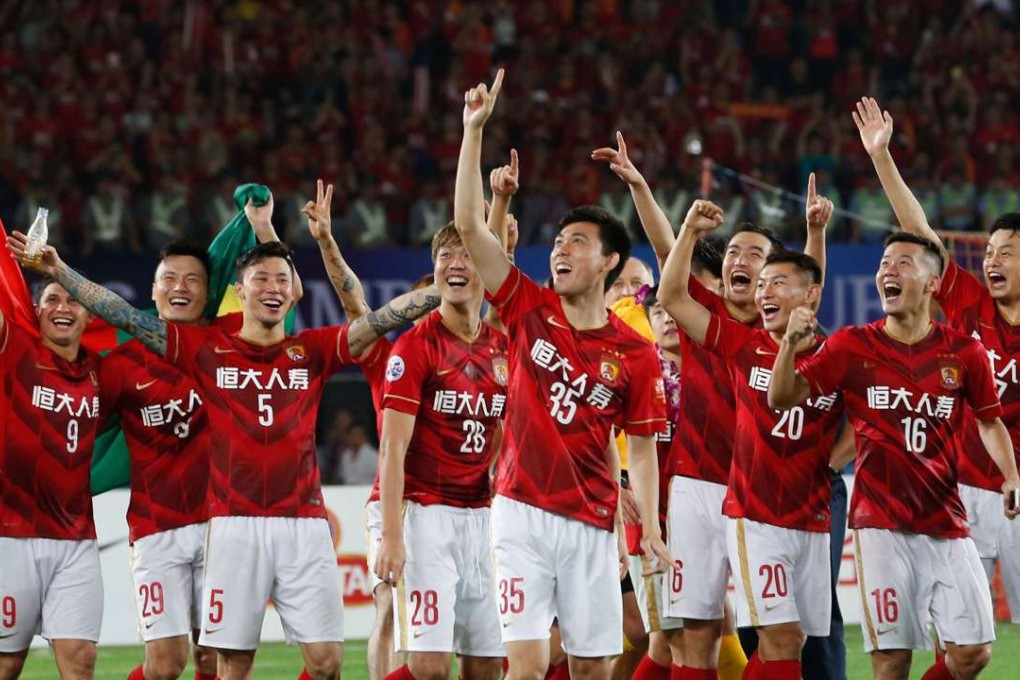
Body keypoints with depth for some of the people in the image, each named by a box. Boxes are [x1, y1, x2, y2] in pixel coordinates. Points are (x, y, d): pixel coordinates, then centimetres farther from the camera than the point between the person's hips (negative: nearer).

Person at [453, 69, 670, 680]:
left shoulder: (634, 353, 3)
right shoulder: (530, 310, 2)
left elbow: (641, 447, 8)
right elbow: (468, 224, -3)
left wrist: (650, 529, -3)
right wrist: (475, 130, -8)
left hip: (592, 525, 1)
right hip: (523, 514, -1)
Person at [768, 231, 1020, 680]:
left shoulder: (963, 352, 4)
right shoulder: (853, 346, 2)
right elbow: (782, 398, 0)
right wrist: (790, 342, -17)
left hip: (946, 524, 2)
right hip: (882, 524, -2)